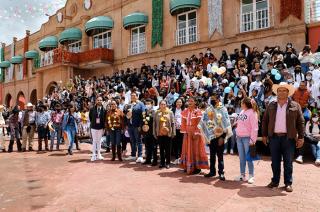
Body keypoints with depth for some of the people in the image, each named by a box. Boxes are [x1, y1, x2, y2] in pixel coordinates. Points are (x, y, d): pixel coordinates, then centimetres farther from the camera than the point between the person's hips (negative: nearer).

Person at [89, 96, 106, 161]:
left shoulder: (104, 110, -5)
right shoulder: (92, 109, -5)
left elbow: (105, 119, -2)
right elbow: (90, 117, 8)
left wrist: (104, 127, -3)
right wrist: (92, 123, 5)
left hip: (101, 127, 1)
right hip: (94, 127, -1)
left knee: (99, 141, 10)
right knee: (94, 141, 4)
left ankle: (98, 154, 19)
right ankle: (94, 155, 11)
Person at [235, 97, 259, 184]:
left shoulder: (252, 113, -12)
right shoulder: (242, 112, 12)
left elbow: (254, 127, -16)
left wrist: (252, 140, -19)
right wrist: (237, 135, 13)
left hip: (247, 138, -7)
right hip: (239, 138, 7)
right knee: (241, 158, 12)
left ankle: (251, 176, 11)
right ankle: (242, 175, 20)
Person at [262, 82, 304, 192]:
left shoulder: (295, 106, 1)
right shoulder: (271, 106, 7)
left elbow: (300, 122, 0)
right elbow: (265, 120, 10)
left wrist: (301, 137, -6)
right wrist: (264, 135, 6)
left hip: (288, 138, -2)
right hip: (274, 137, 2)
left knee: (288, 162, 5)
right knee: (275, 161, 10)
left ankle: (288, 183, 16)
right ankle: (275, 181, 21)